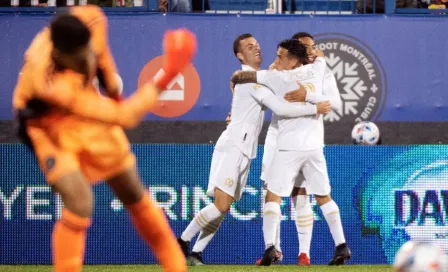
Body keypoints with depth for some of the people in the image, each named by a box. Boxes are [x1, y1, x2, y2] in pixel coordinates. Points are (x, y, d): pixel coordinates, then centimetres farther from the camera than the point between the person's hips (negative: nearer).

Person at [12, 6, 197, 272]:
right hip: (50, 125, -6)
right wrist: (167, 77, -45)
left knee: (135, 196, 15)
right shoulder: (53, 86, -45)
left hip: (89, 113, 6)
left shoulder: (90, 20, -31)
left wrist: (111, 83, -3)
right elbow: (123, 116, -43)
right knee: (80, 203, -26)